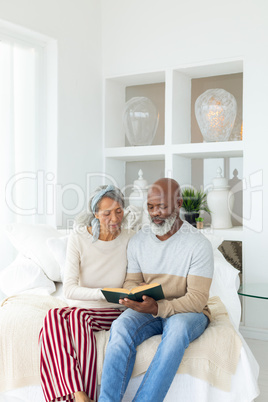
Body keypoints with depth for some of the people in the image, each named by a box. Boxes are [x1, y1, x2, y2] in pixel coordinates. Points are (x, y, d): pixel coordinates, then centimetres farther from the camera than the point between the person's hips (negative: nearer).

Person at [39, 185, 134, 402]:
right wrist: (104, 293, -27)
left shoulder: (129, 240, -2)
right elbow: (70, 289, -13)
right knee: (53, 317, -33)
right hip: (80, 306, 1)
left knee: (78, 317, -34)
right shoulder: (78, 238, -5)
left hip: (114, 311, -1)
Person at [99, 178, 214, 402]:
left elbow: (197, 298, -15)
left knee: (178, 327, -38)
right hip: (148, 310, 3)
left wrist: (158, 307, -31)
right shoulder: (138, 241, 5)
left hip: (188, 312, -3)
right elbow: (132, 282, 9)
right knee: (121, 327, -29)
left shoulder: (198, 244, -10)